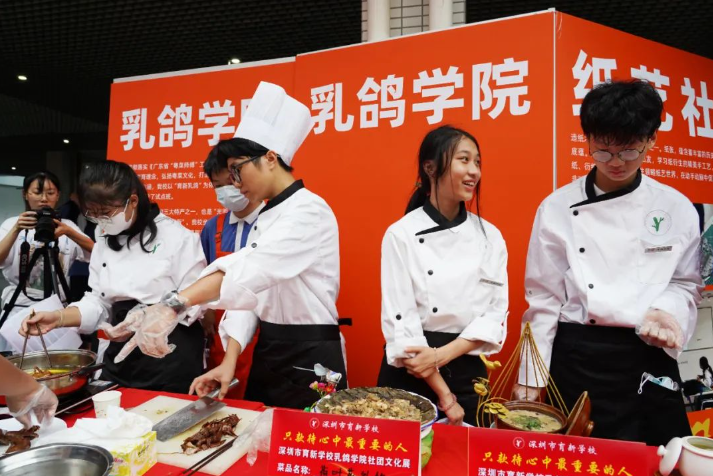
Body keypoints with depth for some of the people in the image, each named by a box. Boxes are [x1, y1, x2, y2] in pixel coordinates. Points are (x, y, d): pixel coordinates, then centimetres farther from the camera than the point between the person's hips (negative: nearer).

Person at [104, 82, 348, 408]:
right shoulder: (266, 217, 11)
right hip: (268, 354, 8)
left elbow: (251, 268, -34)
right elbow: (247, 288, 5)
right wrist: (230, 361, -4)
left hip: (310, 359, -8)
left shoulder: (309, 211, -17)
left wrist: (173, 305, -43)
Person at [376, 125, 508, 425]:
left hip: (468, 373, 3)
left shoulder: (490, 236, 0)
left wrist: (443, 354, -15)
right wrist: (443, 395, -12)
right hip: (410, 374, -3)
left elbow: (495, 313, -1)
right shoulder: (401, 234, -11)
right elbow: (400, 322, -13)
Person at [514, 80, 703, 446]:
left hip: (648, 361, 2)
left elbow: (686, 284, 10)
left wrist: (668, 312, -14)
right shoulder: (558, 207, -5)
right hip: (576, 360, -1)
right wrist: (530, 379, -2)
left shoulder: (677, 209, 0)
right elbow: (544, 298, -2)